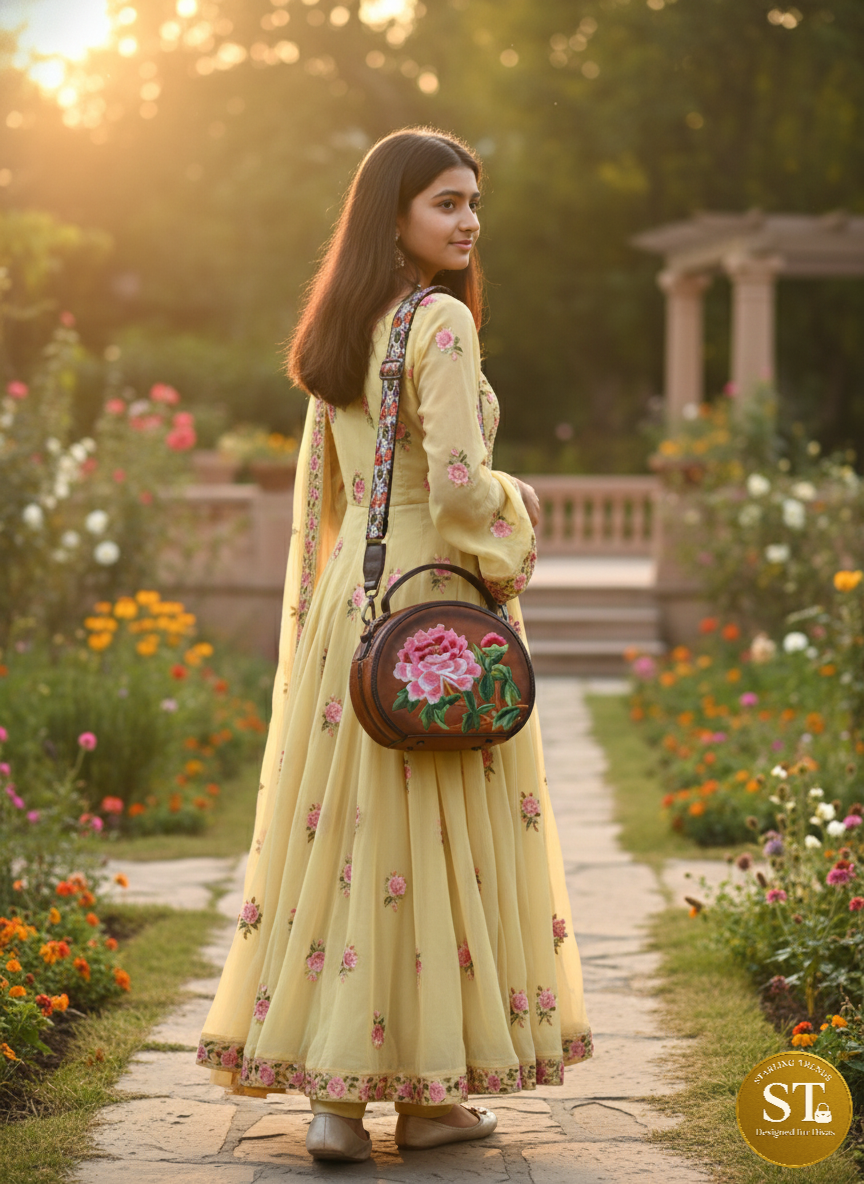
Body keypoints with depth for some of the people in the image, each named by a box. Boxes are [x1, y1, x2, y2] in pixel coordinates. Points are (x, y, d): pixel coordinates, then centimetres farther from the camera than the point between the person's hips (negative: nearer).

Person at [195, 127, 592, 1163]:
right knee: (432, 840, 0)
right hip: (435, 599, -8)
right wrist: (514, 516, 0)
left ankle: (332, 1087, 11)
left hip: (350, 593, 8)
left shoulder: (340, 330, 13)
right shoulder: (442, 322, -12)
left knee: (343, 833, 8)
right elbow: (457, 487, -20)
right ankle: (426, 1092, 7)